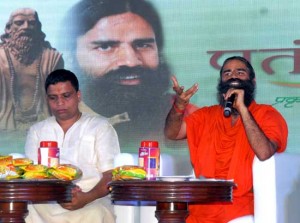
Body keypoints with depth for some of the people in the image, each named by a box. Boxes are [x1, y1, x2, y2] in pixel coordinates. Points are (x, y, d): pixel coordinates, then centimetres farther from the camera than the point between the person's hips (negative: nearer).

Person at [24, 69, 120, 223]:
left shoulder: (100, 126, 12)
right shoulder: (37, 131, 21)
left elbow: (111, 175, 3)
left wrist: (86, 198, -19)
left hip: (91, 203, -2)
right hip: (46, 203, 2)